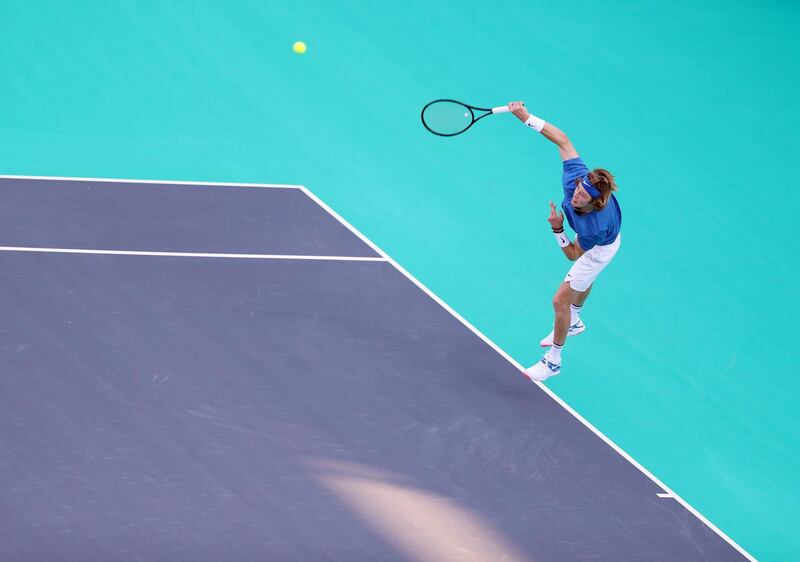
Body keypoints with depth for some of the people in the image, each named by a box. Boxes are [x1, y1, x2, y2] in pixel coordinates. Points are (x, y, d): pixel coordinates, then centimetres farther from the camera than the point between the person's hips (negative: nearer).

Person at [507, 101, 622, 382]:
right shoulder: (577, 177, -39)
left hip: (600, 249, -7)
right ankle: (573, 322, 65)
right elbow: (563, 139, -27)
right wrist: (526, 117, -30)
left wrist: (557, 229, -42)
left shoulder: (593, 226, -48)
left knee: (561, 300, -1)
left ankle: (553, 360, 21)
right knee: (582, 282, 34)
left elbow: (573, 255, -29)